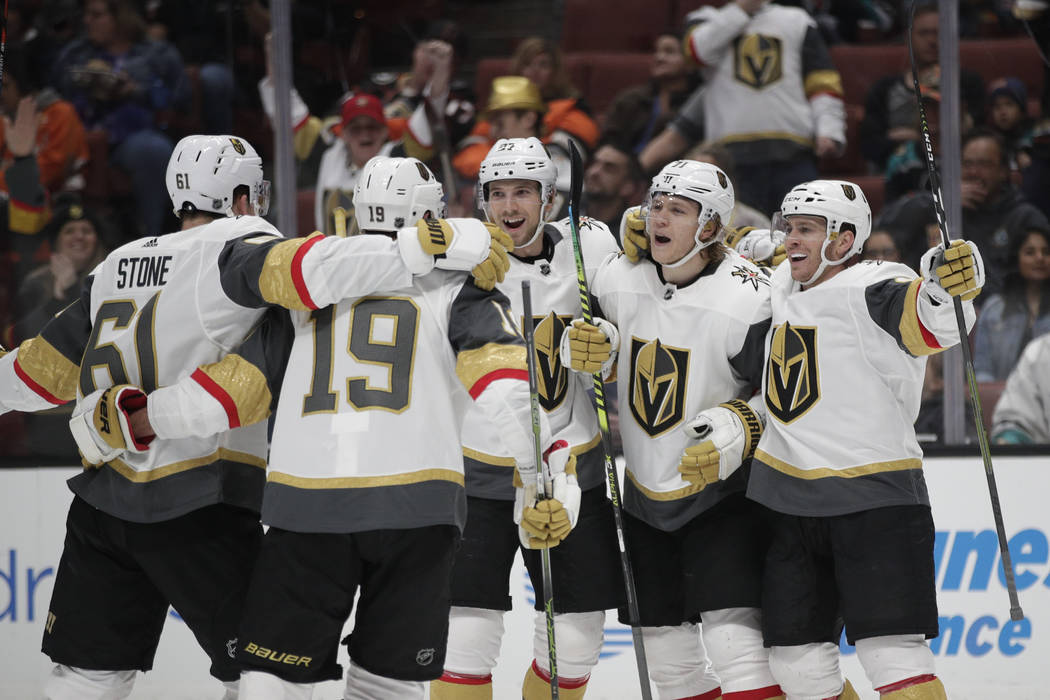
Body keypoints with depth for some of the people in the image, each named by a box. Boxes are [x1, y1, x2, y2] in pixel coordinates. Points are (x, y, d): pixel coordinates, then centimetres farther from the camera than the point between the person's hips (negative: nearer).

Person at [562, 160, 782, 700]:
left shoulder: (746, 300, -19)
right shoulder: (618, 278, -4)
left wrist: (737, 430, -27)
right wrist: (585, 347, -9)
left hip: (723, 490, -6)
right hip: (646, 492, 6)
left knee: (732, 636, -19)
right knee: (664, 651, 11)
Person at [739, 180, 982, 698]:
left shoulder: (871, 290, -11)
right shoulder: (781, 287, 12)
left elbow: (930, 325, -30)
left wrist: (947, 289, -52)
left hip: (875, 501, -7)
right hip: (785, 497, 7)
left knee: (893, 655, -15)